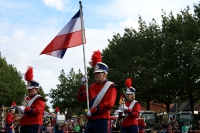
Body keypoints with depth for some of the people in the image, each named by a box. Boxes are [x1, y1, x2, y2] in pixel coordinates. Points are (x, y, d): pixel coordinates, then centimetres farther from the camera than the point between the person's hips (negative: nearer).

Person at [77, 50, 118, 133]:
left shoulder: (110, 86, -3)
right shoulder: (92, 86, 16)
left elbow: (109, 104, -16)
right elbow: (81, 99, 11)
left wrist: (92, 111, -15)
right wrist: (83, 85, -3)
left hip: (102, 121, -6)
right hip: (90, 120, 6)